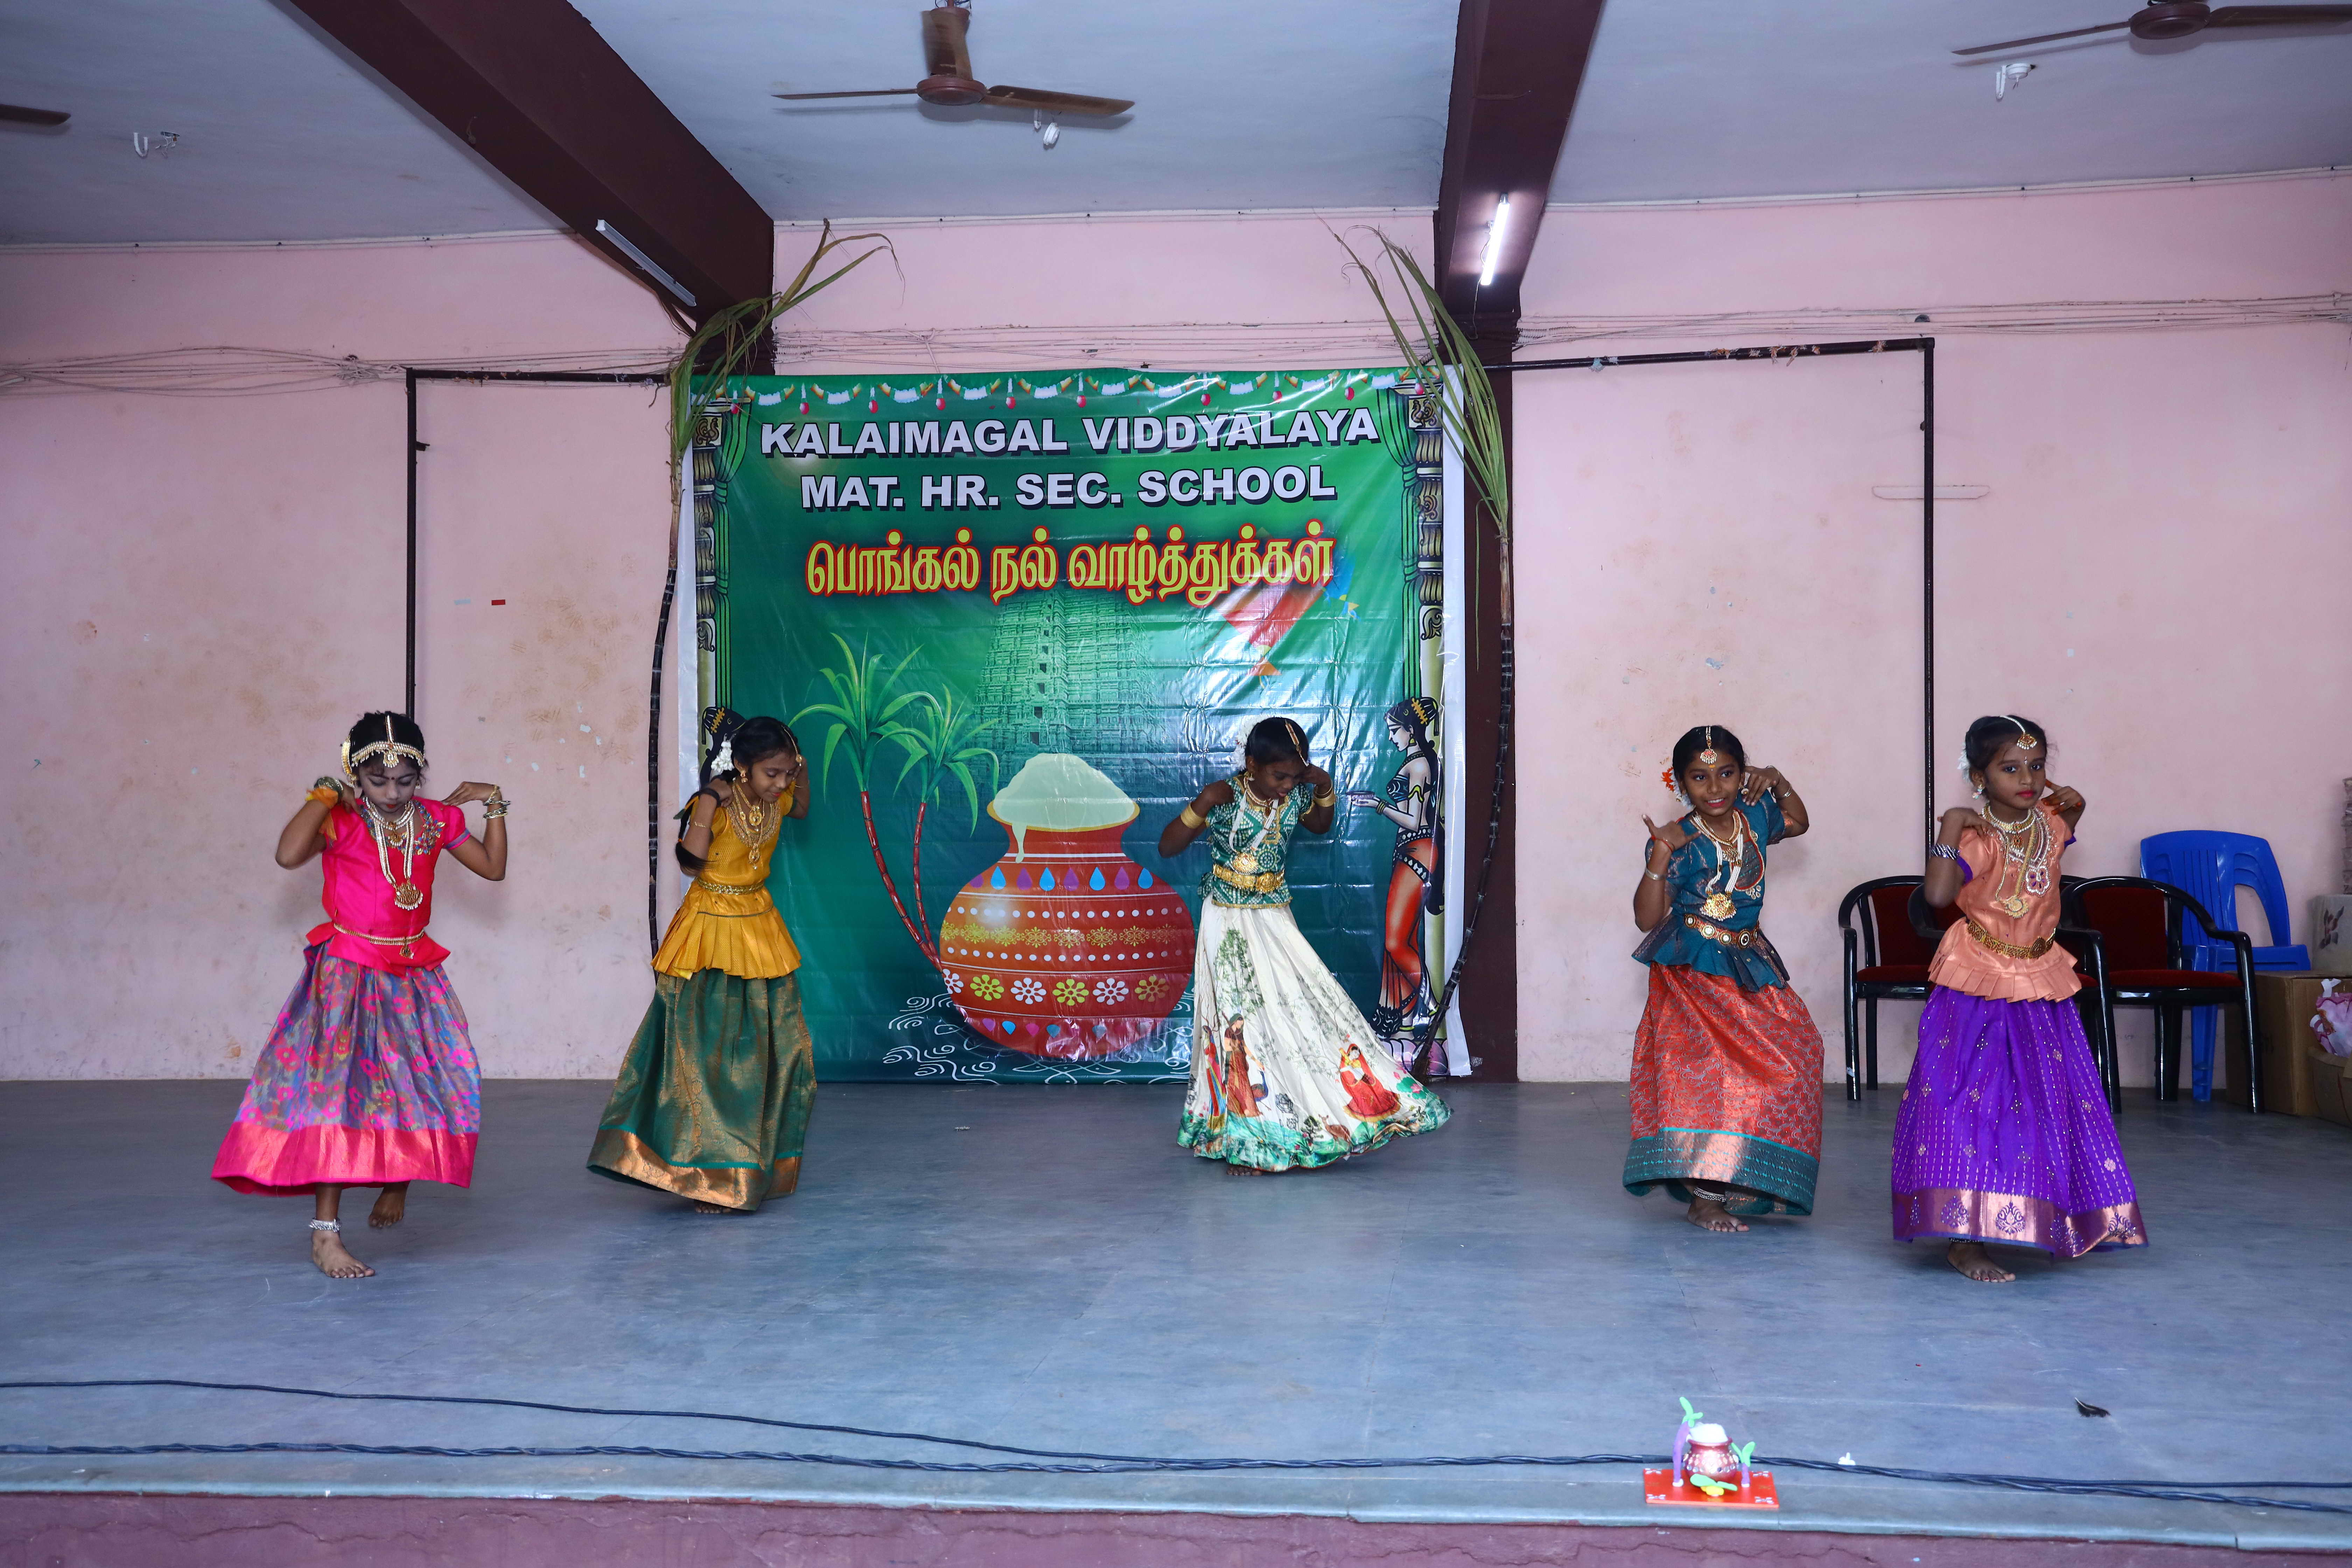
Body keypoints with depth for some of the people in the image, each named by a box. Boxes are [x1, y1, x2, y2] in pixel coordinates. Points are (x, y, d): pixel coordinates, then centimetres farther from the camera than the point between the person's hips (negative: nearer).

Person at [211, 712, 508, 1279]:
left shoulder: (436, 820, 4)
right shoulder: (340, 820, -9)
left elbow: (494, 868, 12)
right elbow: (288, 855, -29)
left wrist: (493, 804, 5)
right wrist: (326, 795, -19)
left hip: (414, 977, 5)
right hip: (347, 974, -4)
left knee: (431, 1079, 3)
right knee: (339, 1086, -12)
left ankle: (400, 1179, 34)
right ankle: (325, 1232, -10)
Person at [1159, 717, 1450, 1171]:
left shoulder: (1295, 796, -1)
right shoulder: (1225, 799, -16)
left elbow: (1320, 825, 22)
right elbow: (1167, 848, -14)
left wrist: (1326, 790, 2)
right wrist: (1200, 808, -29)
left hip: (1275, 921, 5)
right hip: (1230, 925, -5)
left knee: (1305, 1006, 1)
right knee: (1240, 1023, -5)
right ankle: (1246, 1142, 6)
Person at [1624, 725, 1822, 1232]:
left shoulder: (1755, 817, 3)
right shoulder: (1680, 841, -14)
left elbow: (1799, 823, 28)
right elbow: (1647, 919, -18)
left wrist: (1779, 783, 9)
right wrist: (1660, 857, -31)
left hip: (1750, 964, 6)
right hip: (1692, 971, -6)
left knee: (1793, 1050, 3)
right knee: (1706, 1072, -15)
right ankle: (1702, 1198, -8)